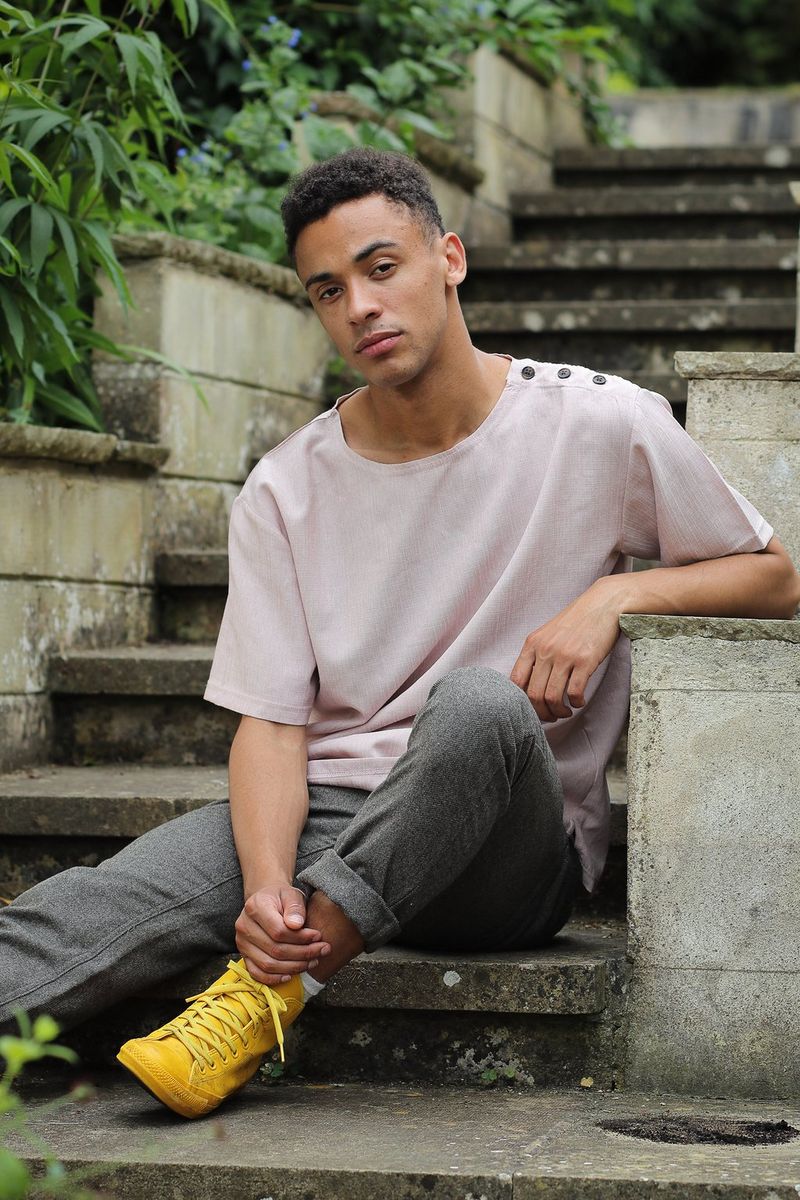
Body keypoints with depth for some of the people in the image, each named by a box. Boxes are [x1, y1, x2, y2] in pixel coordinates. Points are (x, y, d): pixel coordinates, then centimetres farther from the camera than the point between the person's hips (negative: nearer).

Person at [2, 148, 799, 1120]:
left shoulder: (599, 427, 0)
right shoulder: (287, 490, 6)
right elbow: (271, 721, 1)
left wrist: (614, 596, -12)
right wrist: (268, 883, -21)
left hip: (508, 854, -2)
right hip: (324, 818, 2)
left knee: (478, 702, -38)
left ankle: (266, 998, -29)